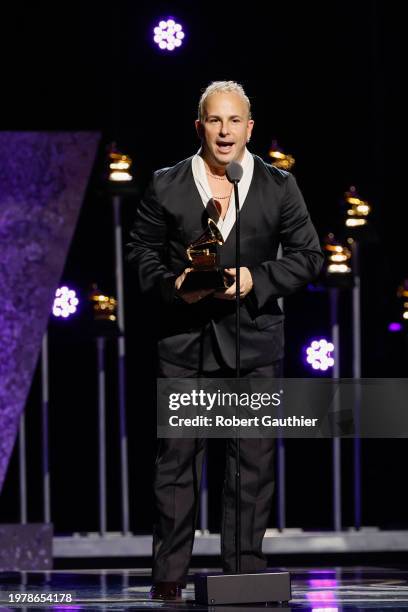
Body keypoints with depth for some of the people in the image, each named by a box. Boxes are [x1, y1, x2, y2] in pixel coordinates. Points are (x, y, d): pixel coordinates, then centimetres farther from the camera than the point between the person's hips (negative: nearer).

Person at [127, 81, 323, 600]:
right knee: (177, 457, 1)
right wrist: (170, 284, -10)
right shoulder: (166, 186, 4)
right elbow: (141, 250, 10)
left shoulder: (279, 187, 5)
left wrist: (257, 280, -10)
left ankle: (245, 572, 8)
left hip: (253, 341, 0)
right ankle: (168, 575, 6)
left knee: (252, 462, 1)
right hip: (184, 338, 0)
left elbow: (308, 255, 5)